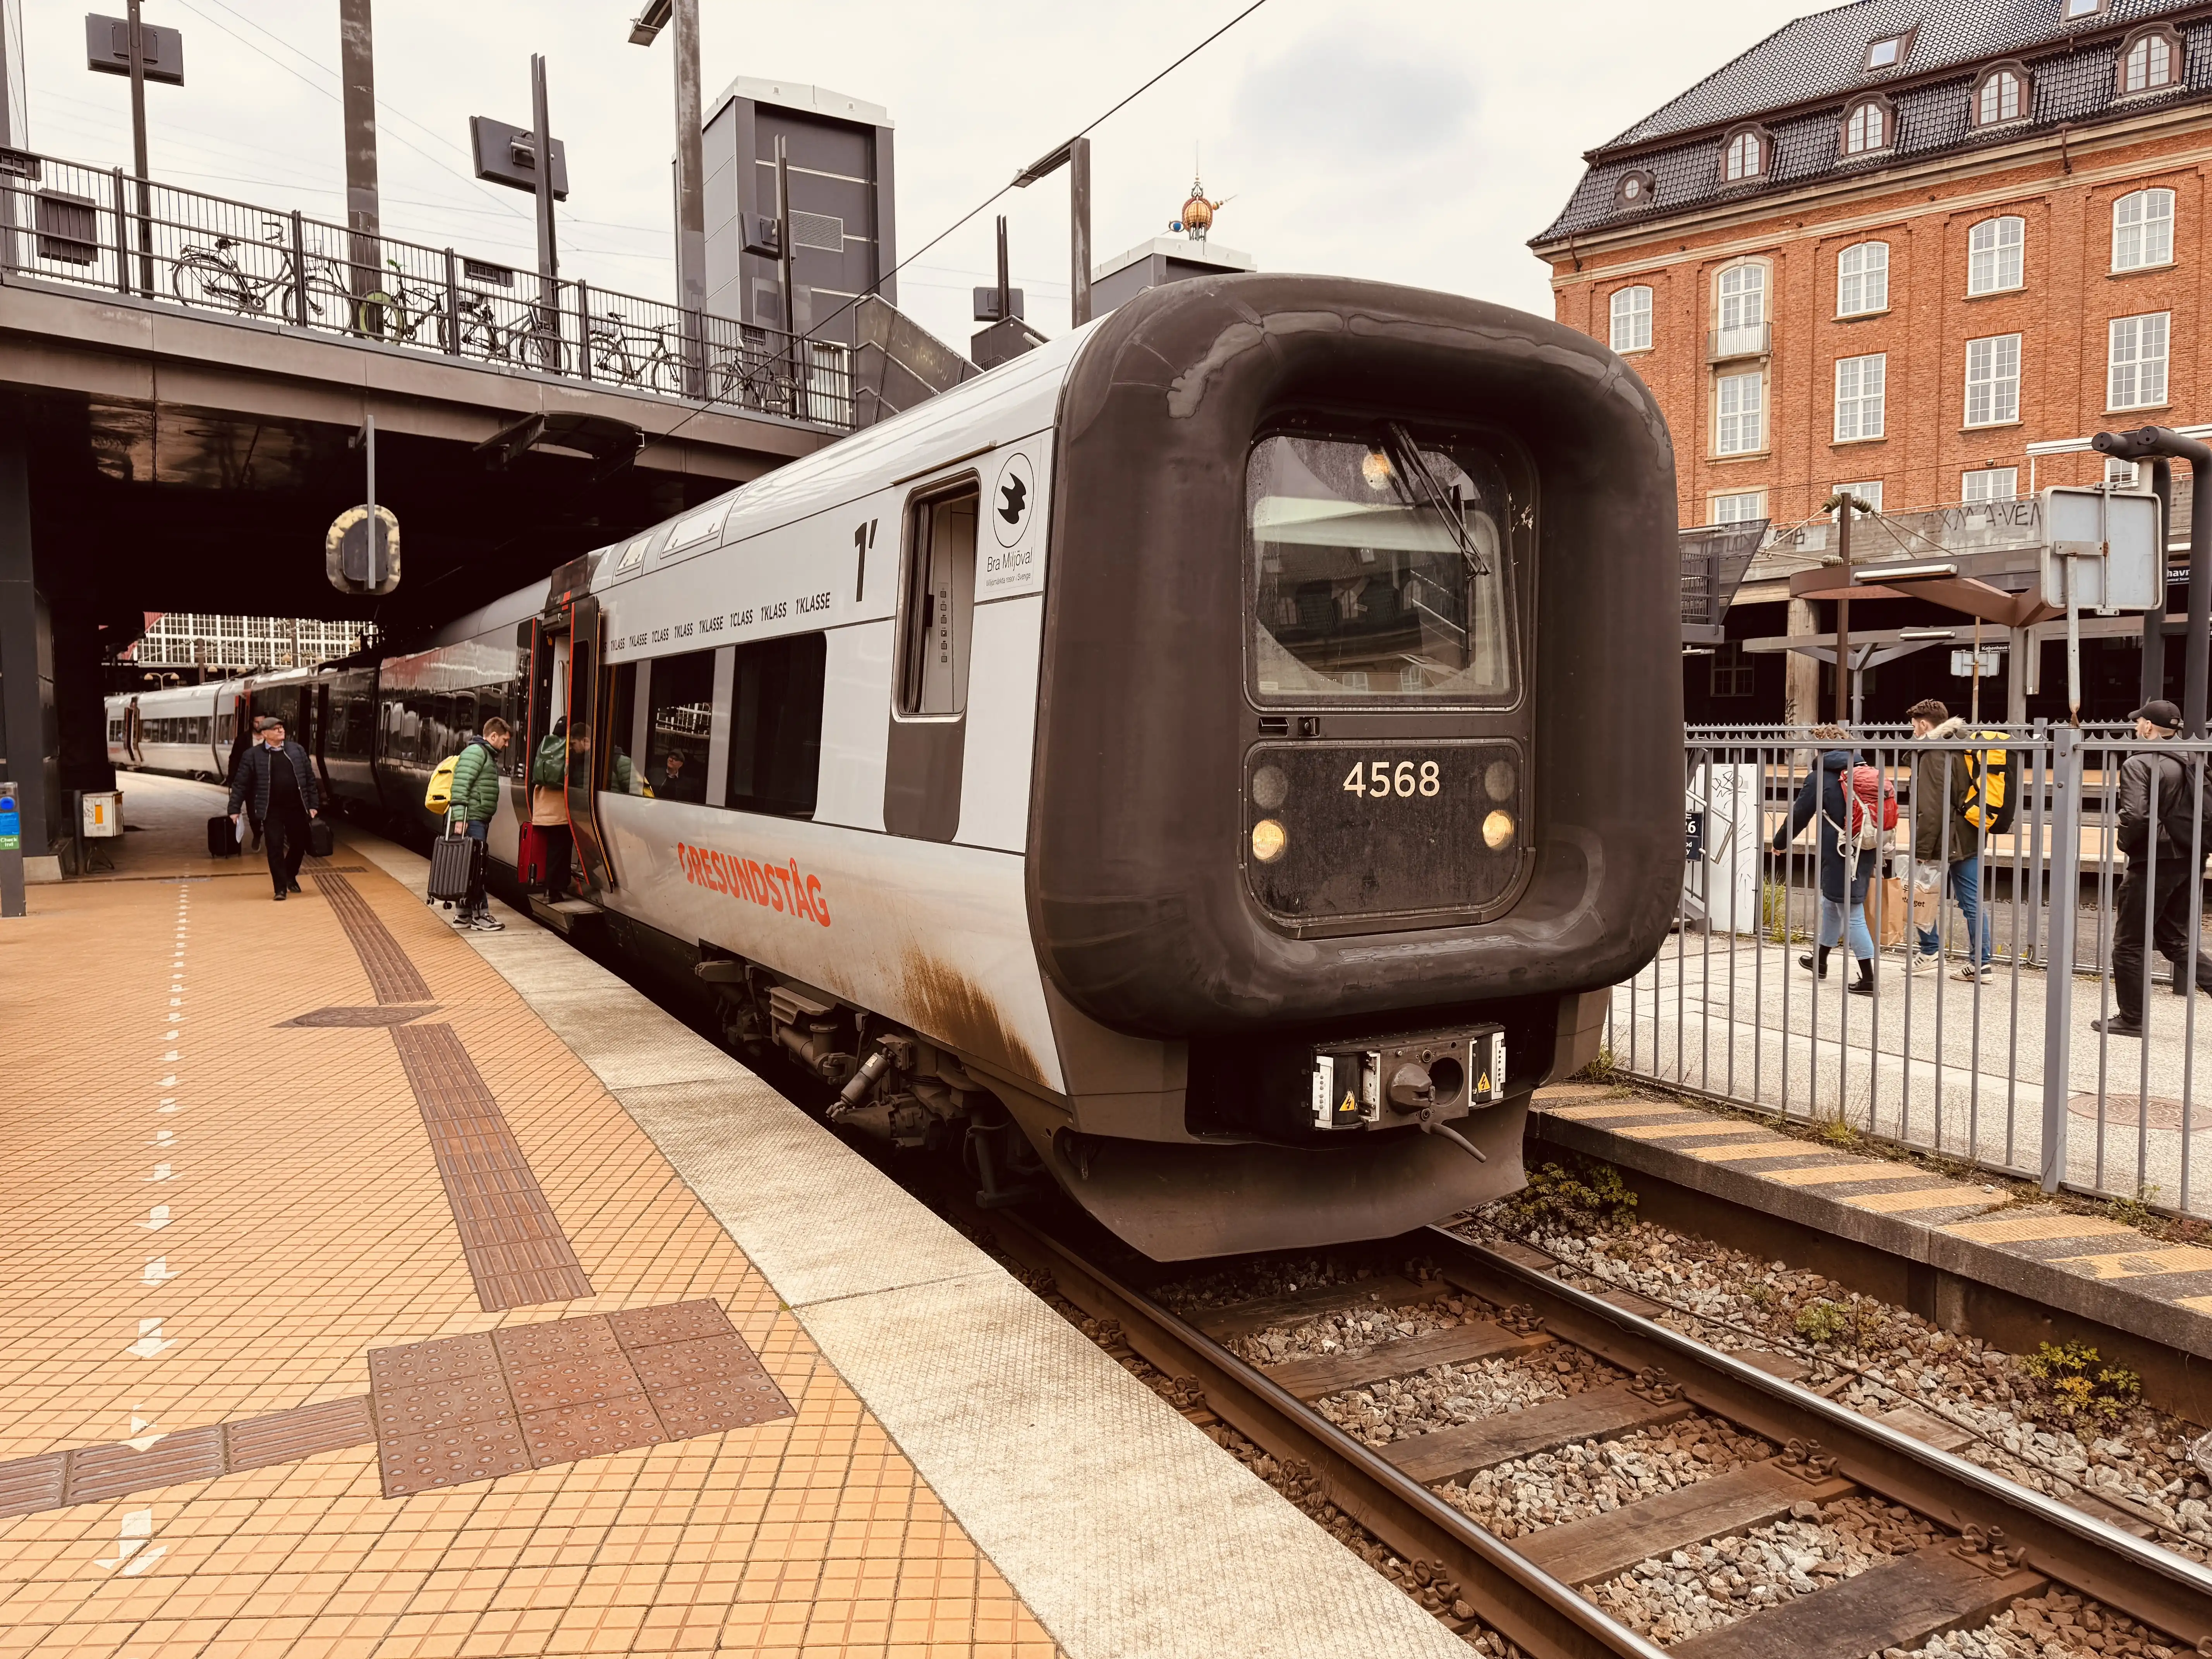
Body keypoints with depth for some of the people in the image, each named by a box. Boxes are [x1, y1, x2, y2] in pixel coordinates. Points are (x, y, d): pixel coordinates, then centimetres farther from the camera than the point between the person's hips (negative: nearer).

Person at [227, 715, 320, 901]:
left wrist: (313, 805, 5)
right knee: (275, 849, -2)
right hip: (271, 811, -3)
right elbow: (240, 784, -1)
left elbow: (310, 779, 9)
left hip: (296, 808, 3)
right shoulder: (253, 756, -2)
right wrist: (235, 810, -5)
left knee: (299, 845, 10)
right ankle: (281, 888, 7)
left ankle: (291, 876, 36)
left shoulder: (297, 751, 7)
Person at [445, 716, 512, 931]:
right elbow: (461, 786, -20)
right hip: (470, 821, -10)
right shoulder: (476, 752, -11)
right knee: (475, 867, -7)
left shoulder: (489, 755, 20)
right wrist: (460, 818, -26)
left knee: (471, 868, 12)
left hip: (479, 822, 10)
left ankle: (465, 914, 17)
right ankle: (480, 915, -5)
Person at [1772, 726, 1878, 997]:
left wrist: (1780, 842, 12)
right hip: (1866, 852, 7)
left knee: (1852, 913, -4)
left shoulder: (1821, 778, -8)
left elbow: (1799, 815, -3)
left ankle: (1868, 979, -4)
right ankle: (1820, 961, 39)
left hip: (1839, 854, -7)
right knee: (1831, 904, 23)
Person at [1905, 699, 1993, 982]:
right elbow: (1969, 796, 19)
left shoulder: (1933, 755, -15)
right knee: (1973, 902, 8)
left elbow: (1931, 809, -20)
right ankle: (1980, 963, 9)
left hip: (1944, 841, -8)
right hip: (1971, 839, 8)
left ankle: (1930, 953, 13)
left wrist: (1921, 850, -18)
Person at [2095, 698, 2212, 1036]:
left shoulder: (2139, 764, -14)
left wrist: (2125, 842, -6)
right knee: (2175, 940, 19)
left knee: (2129, 944, 4)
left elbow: (2135, 816, -24)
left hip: (2152, 863, -8)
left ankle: (2131, 1018, 10)